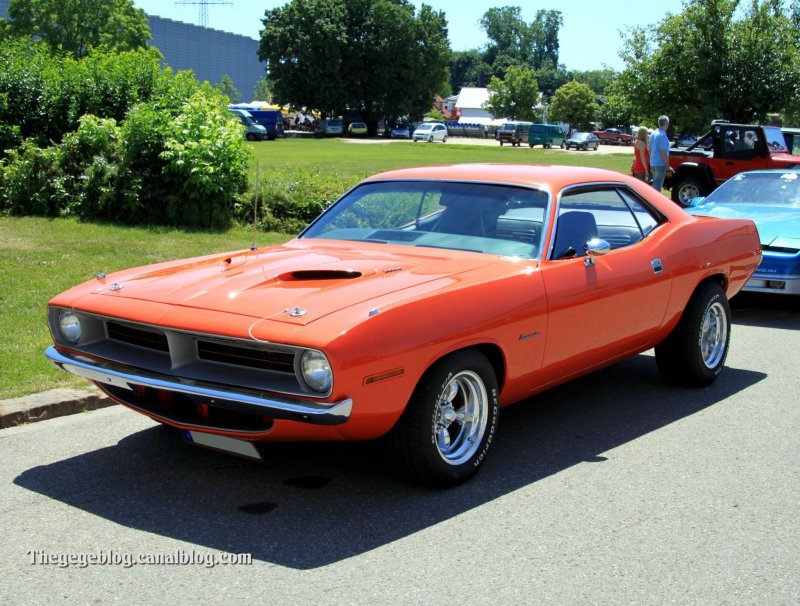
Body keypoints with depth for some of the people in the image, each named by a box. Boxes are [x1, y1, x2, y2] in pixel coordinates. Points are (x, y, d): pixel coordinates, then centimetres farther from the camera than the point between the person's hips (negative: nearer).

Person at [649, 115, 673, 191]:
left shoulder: (653, 134, 12)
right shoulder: (662, 135, -16)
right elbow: (663, 152, -19)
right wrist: (668, 166, -15)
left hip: (653, 163, 9)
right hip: (660, 164, -9)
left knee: (655, 183, 16)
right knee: (657, 185, -6)